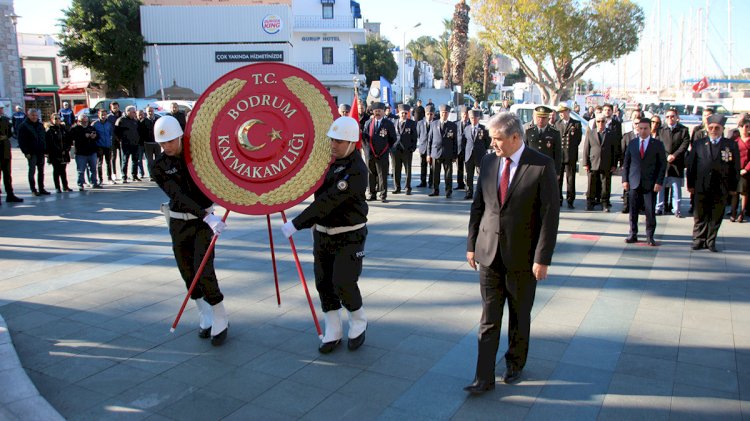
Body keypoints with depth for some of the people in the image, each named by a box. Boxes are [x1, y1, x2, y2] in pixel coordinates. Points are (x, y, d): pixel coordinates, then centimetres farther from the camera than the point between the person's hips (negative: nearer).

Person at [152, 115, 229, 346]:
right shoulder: (159, 166, -9)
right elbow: (178, 196, -22)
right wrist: (207, 217, -35)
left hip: (205, 219, -2)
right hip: (179, 222, 2)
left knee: (203, 271, -13)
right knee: (188, 275, 9)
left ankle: (221, 321, 6)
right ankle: (205, 318, 30)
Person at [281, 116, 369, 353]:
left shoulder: (356, 170, -22)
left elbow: (328, 201, -29)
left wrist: (297, 224, -30)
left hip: (349, 236, -7)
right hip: (322, 233, 7)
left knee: (343, 283, -9)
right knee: (324, 284, 8)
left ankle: (358, 325, 18)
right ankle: (333, 333, 22)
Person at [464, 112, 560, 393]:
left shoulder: (542, 166, -12)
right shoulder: (489, 161, 3)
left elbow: (550, 214, -12)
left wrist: (542, 258, -14)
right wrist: (471, 244, 7)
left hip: (522, 254, -3)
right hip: (489, 252, 3)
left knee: (519, 316, 15)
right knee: (489, 317, 5)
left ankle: (515, 364, 36)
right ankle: (484, 377, 12)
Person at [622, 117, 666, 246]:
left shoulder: (657, 144, 2)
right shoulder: (632, 143, 9)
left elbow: (663, 164, 1)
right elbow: (626, 163, 11)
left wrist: (659, 182, -7)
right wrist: (625, 179, 3)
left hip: (650, 183, -2)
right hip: (634, 182, 2)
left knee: (650, 211, -1)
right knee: (633, 211, 5)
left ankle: (650, 236, 10)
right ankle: (633, 234, 16)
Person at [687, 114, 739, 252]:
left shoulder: (731, 145, 3)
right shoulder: (698, 144, 4)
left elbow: (735, 167, 3)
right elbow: (691, 165, 6)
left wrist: (733, 187, 1)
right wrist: (690, 184, 4)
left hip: (721, 188, 0)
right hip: (701, 187, 0)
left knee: (716, 216, 6)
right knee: (700, 215, 6)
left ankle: (711, 241, 17)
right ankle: (699, 240, 16)